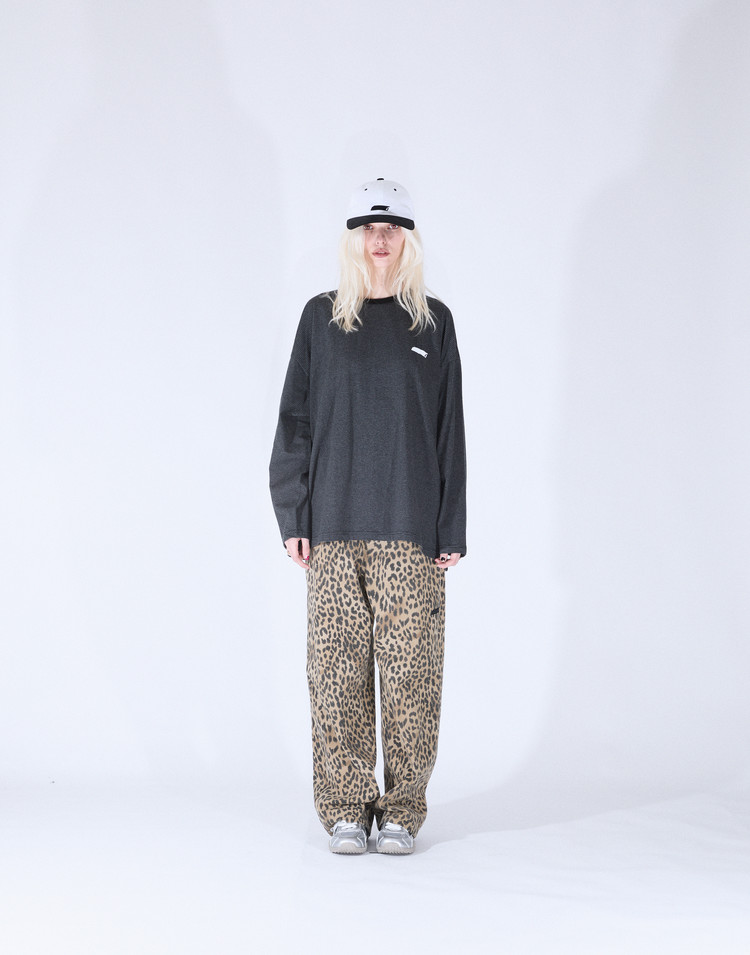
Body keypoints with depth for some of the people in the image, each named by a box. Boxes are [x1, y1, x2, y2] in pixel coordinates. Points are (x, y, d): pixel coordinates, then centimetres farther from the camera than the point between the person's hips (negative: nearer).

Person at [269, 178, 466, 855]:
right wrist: (293, 516, 1)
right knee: (338, 668, 0)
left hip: (411, 529, 0)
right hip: (334, 526, 1)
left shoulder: (433, 322, 9)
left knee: (409, 669, -2)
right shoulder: (321, 318, 10)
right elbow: (296, 421, 9)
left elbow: (450, 431, 7)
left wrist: (451, 528, 1)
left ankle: (401, 811, 8)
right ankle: (346, 807, 10)